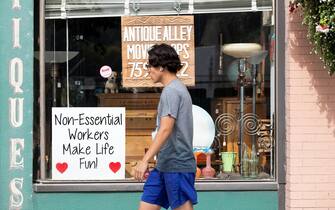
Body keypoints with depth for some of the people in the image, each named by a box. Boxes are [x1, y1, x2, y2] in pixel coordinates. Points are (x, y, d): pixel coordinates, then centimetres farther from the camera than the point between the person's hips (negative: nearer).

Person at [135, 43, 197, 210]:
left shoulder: (171, 91, -14)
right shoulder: (178, 88, 17)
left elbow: (165, 130, -23)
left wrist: (145, 160, -26)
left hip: (176, 166, -10)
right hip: (164, 165, 10)